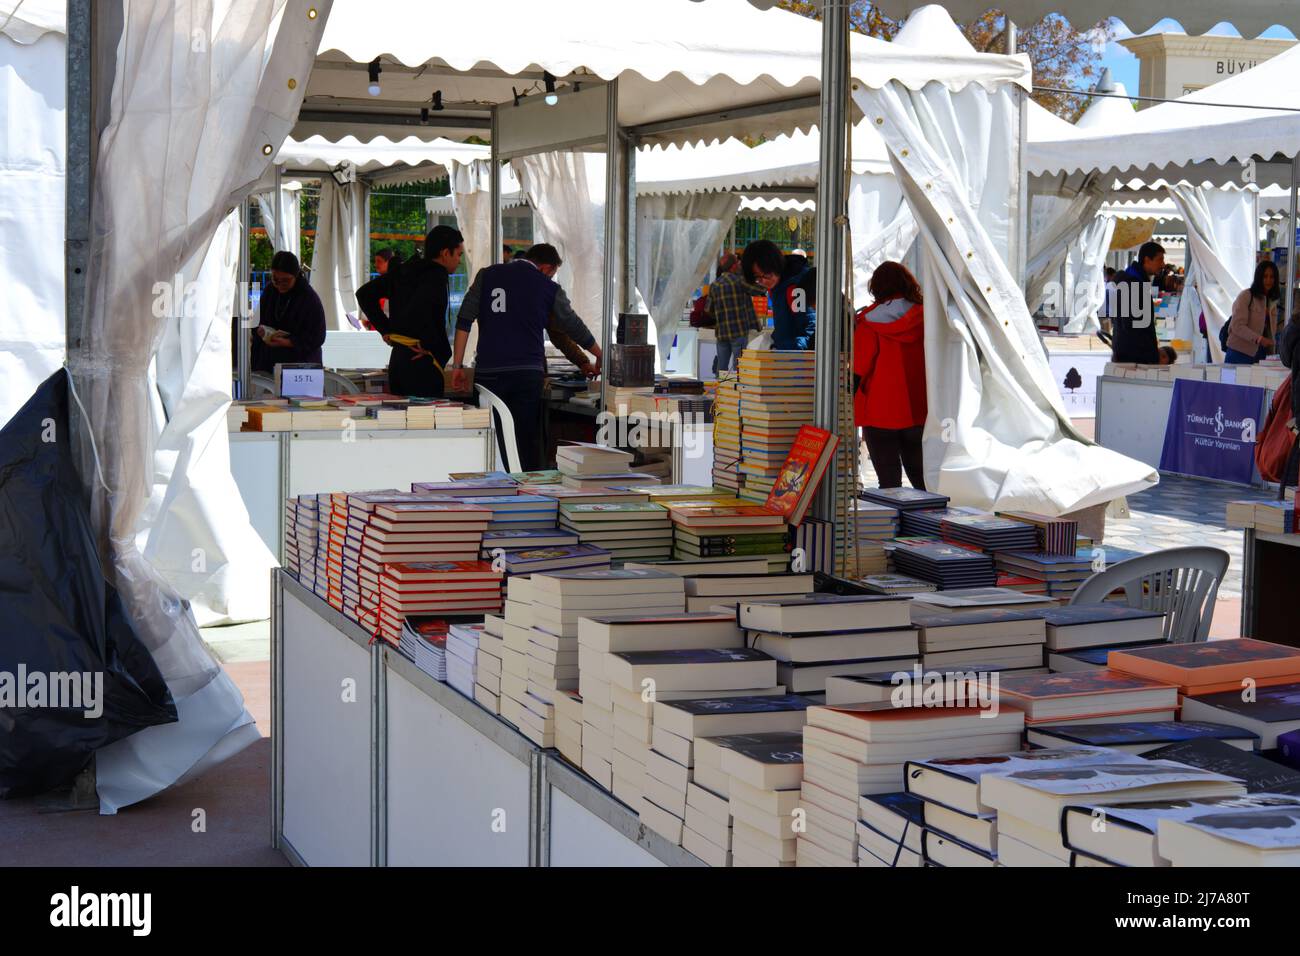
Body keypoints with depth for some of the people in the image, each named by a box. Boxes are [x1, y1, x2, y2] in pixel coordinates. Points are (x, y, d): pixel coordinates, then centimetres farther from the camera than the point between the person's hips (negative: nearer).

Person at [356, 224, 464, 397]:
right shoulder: (436, 277, -11)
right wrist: (428, 344, -15)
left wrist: (385, 329, 13)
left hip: (397, 358, 9)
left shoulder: (402, 271, 14)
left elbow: (364, 294, 15)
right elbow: (418, 310, -29)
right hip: (423, 363, -9)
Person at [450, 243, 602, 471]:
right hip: (528, 374, -1)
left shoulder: (487, 275, 9)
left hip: (487, 373, 1)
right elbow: (574, 327, 17)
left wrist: (458, 365, 3)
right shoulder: (549, 288, 6)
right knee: (527, 442, 4)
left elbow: (464, 320, 1)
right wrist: (600, 356, 32)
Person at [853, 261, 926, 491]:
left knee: (888, 479, 2)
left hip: (880, 413, -2)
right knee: (921, 477, 14)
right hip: (918, 413, 2)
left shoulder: (869, 323, -6)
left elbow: (858, 370, -6)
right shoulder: (924, 319, -1)